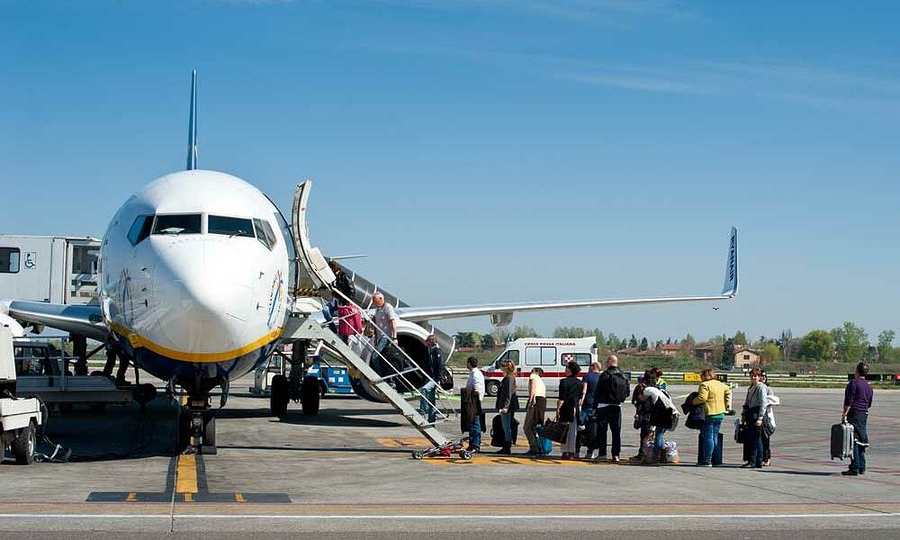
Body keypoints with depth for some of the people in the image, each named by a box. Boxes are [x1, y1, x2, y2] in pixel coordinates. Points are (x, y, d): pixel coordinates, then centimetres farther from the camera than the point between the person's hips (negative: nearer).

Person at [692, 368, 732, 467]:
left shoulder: (704, 385, -11)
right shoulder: (721, 385, 15)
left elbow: (702, 398, -21)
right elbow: (728, 391, 30)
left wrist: (693, 402, -5)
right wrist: (727, 404, 32)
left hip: (709, 414, -8)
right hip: (720, 413, 8)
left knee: (708, 437, -6)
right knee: (715, 437, 15)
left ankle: (707, 461, -8)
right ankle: (717, 460, 15)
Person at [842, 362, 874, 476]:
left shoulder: (853, 383, -9)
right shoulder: (868, 386, 16)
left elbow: (849, 401, -15)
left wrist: (844, 414, -15)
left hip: (854, 415, -8)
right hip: (864, 415, 8)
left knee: (853, 442, -8)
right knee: (861, 442, 14)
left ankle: (855, 468, -12)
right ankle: (862, 468, 15)